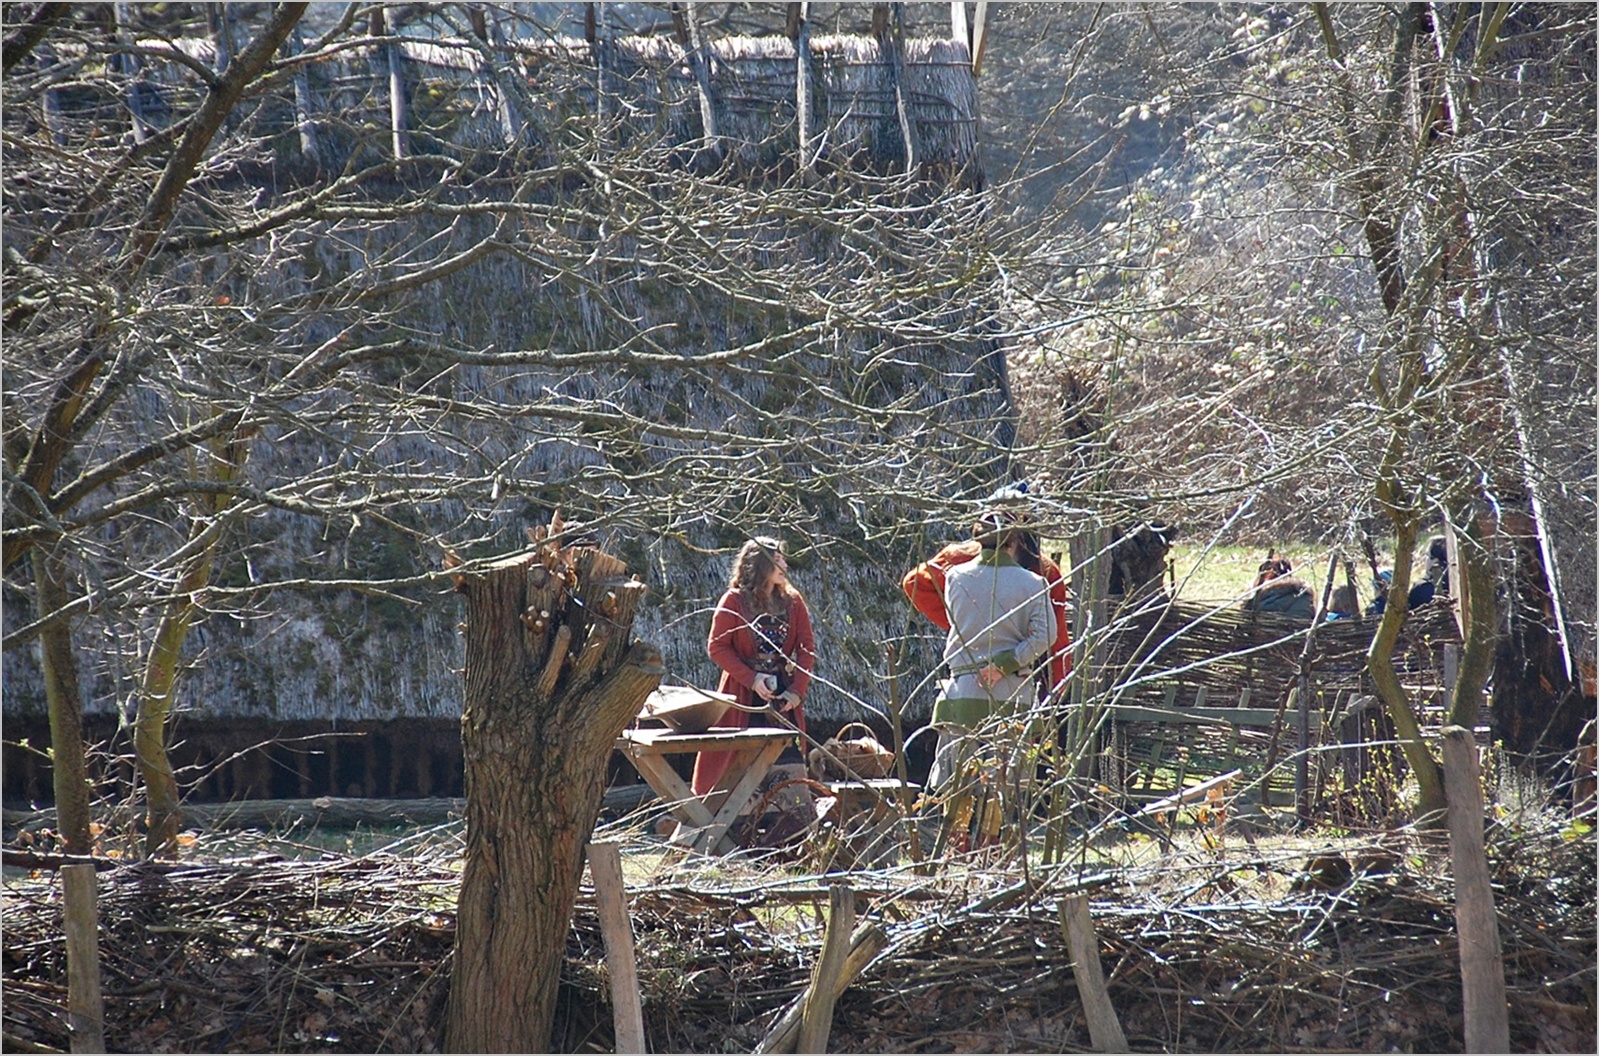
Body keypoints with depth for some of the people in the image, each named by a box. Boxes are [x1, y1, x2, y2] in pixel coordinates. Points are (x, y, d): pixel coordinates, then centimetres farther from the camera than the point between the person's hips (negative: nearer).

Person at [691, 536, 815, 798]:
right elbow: (717, 646, -5)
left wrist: (797, 690, -6)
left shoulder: (792, 600, 6)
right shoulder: (735, 601, -4)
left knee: (790, 762, -1)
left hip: (784, 692, 3)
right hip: (745, 695, -3)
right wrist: (752, 679, -14)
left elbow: (807, 646, 5)